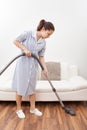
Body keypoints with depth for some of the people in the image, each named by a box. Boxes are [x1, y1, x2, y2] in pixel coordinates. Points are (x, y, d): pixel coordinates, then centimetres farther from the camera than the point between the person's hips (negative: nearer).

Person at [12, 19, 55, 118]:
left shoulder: (43, 43, 4)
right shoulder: (28, 34, -11)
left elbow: (41, 57, 7)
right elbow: (15, 41, -6)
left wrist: (45, 68, -2)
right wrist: (25, 49, -17)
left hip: (33, 65, 5)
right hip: (23, 63, -4)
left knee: (32, 87, 12)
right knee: (20, 87, 3)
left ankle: (33, 108, 27)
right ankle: (19, 109, 20)